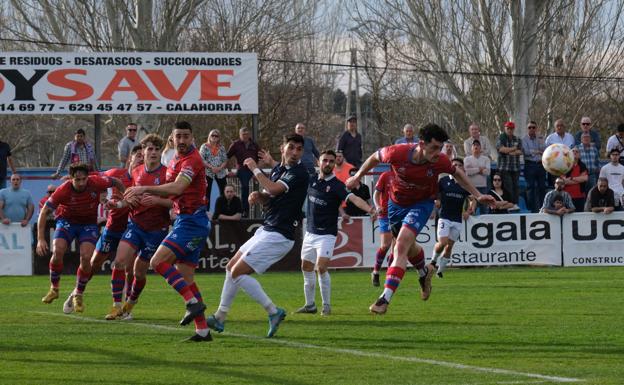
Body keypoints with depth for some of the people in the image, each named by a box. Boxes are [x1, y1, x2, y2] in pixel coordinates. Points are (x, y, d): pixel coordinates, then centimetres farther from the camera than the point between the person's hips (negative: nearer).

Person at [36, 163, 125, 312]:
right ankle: (54, 288, 0)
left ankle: (78, 295, 5)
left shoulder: (96, 183, -24)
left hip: (89, 223, 1)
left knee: (86, 257, -18)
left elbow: (116, 182, -4)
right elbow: (44, 212, -19)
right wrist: (41, 239, -24)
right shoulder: (63, 190, -26)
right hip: (67, 221, -1)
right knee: (58, 251, -24)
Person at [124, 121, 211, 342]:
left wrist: (146, 189, -28)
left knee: (158, 261, -17)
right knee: (185, 277, 8)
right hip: (184, 220, 10)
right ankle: (202, 330, 8)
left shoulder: (192, 160, -14)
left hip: (191, 221, -10)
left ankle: (193, 301, -19)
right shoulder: (175, 161, 16)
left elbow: (177, 187, -29)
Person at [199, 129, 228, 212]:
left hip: (220, 173, 2)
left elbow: (225, 160, 8)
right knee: (207, 192, -3)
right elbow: (202, 159, -5)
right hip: (208, 172, -2)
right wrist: (211, 167, -15)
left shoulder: (221, 148, 11)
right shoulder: (204, 146, 4)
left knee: (223, 192, -3)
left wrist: (220, 168, -11)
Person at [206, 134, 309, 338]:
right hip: (266, 230, 10)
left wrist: (255, 169, -14)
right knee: (231, 267, 17)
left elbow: (274, 189, -28)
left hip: (278, 235, -10)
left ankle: (273, 311, -12)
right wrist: (258, 195, -4)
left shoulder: (299, 173, -15)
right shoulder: (278, 169, 12)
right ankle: (220, 317, 25)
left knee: (238, 272, -13)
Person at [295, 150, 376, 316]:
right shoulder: (312, 180, 4)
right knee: (306, 268, 11)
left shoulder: (336, 185, -13)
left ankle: (326, 305, -4)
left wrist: (369, 209, -46)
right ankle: (310, 304, 23)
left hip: (327, 234, -6)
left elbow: (353, 198, -29)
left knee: (321, 268, -17)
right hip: (310, 232, 6)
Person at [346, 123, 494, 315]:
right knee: (408, 247, 21)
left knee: (402, 246, -20)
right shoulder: (398, 153, -28)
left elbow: (457, 173, -2)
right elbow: (376, 157, -6)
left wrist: (478, 195, -1)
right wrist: (358, 176, 6)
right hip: (396, 203, 2)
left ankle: (385, 298, -22)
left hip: (421, 204, -2)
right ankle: (424, 272, 56)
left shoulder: (439, 161, -25)